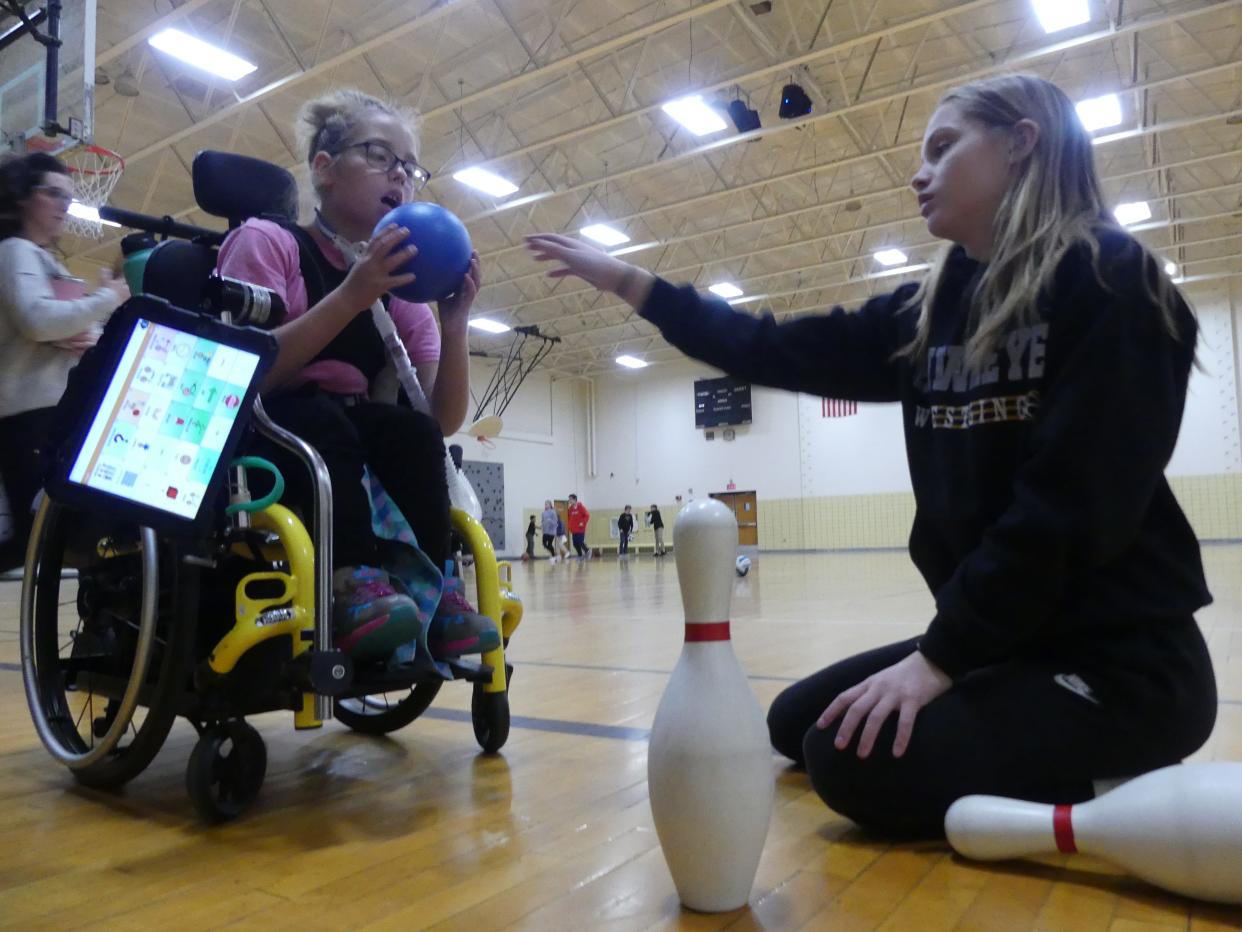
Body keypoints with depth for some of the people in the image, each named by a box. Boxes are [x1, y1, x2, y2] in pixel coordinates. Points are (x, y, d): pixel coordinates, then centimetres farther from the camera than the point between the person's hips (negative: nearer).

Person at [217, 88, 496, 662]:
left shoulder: (399, 286, 7)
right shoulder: (267, 241, -7)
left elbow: (444, 421, -2)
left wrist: (454, 326, -17)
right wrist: (349, 298, -29)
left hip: (348, 452, 5)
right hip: (255, 443, -4)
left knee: (413, 431, -22)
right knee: (318, 417, -32)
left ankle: (433, 588, -19)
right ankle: (348, 581, -34)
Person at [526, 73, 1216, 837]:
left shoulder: (1111, 281, -13)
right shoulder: (933, 312, 8)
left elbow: (1076, 505, -22)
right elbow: (777, 351, 9)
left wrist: (939, 657, -21)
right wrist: (625, 280, 10)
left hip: (1121, 656, -7)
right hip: (1003, 633, 8)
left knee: (859, 762, -21)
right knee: (796, 723, 11)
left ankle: (1120, 801, -1)